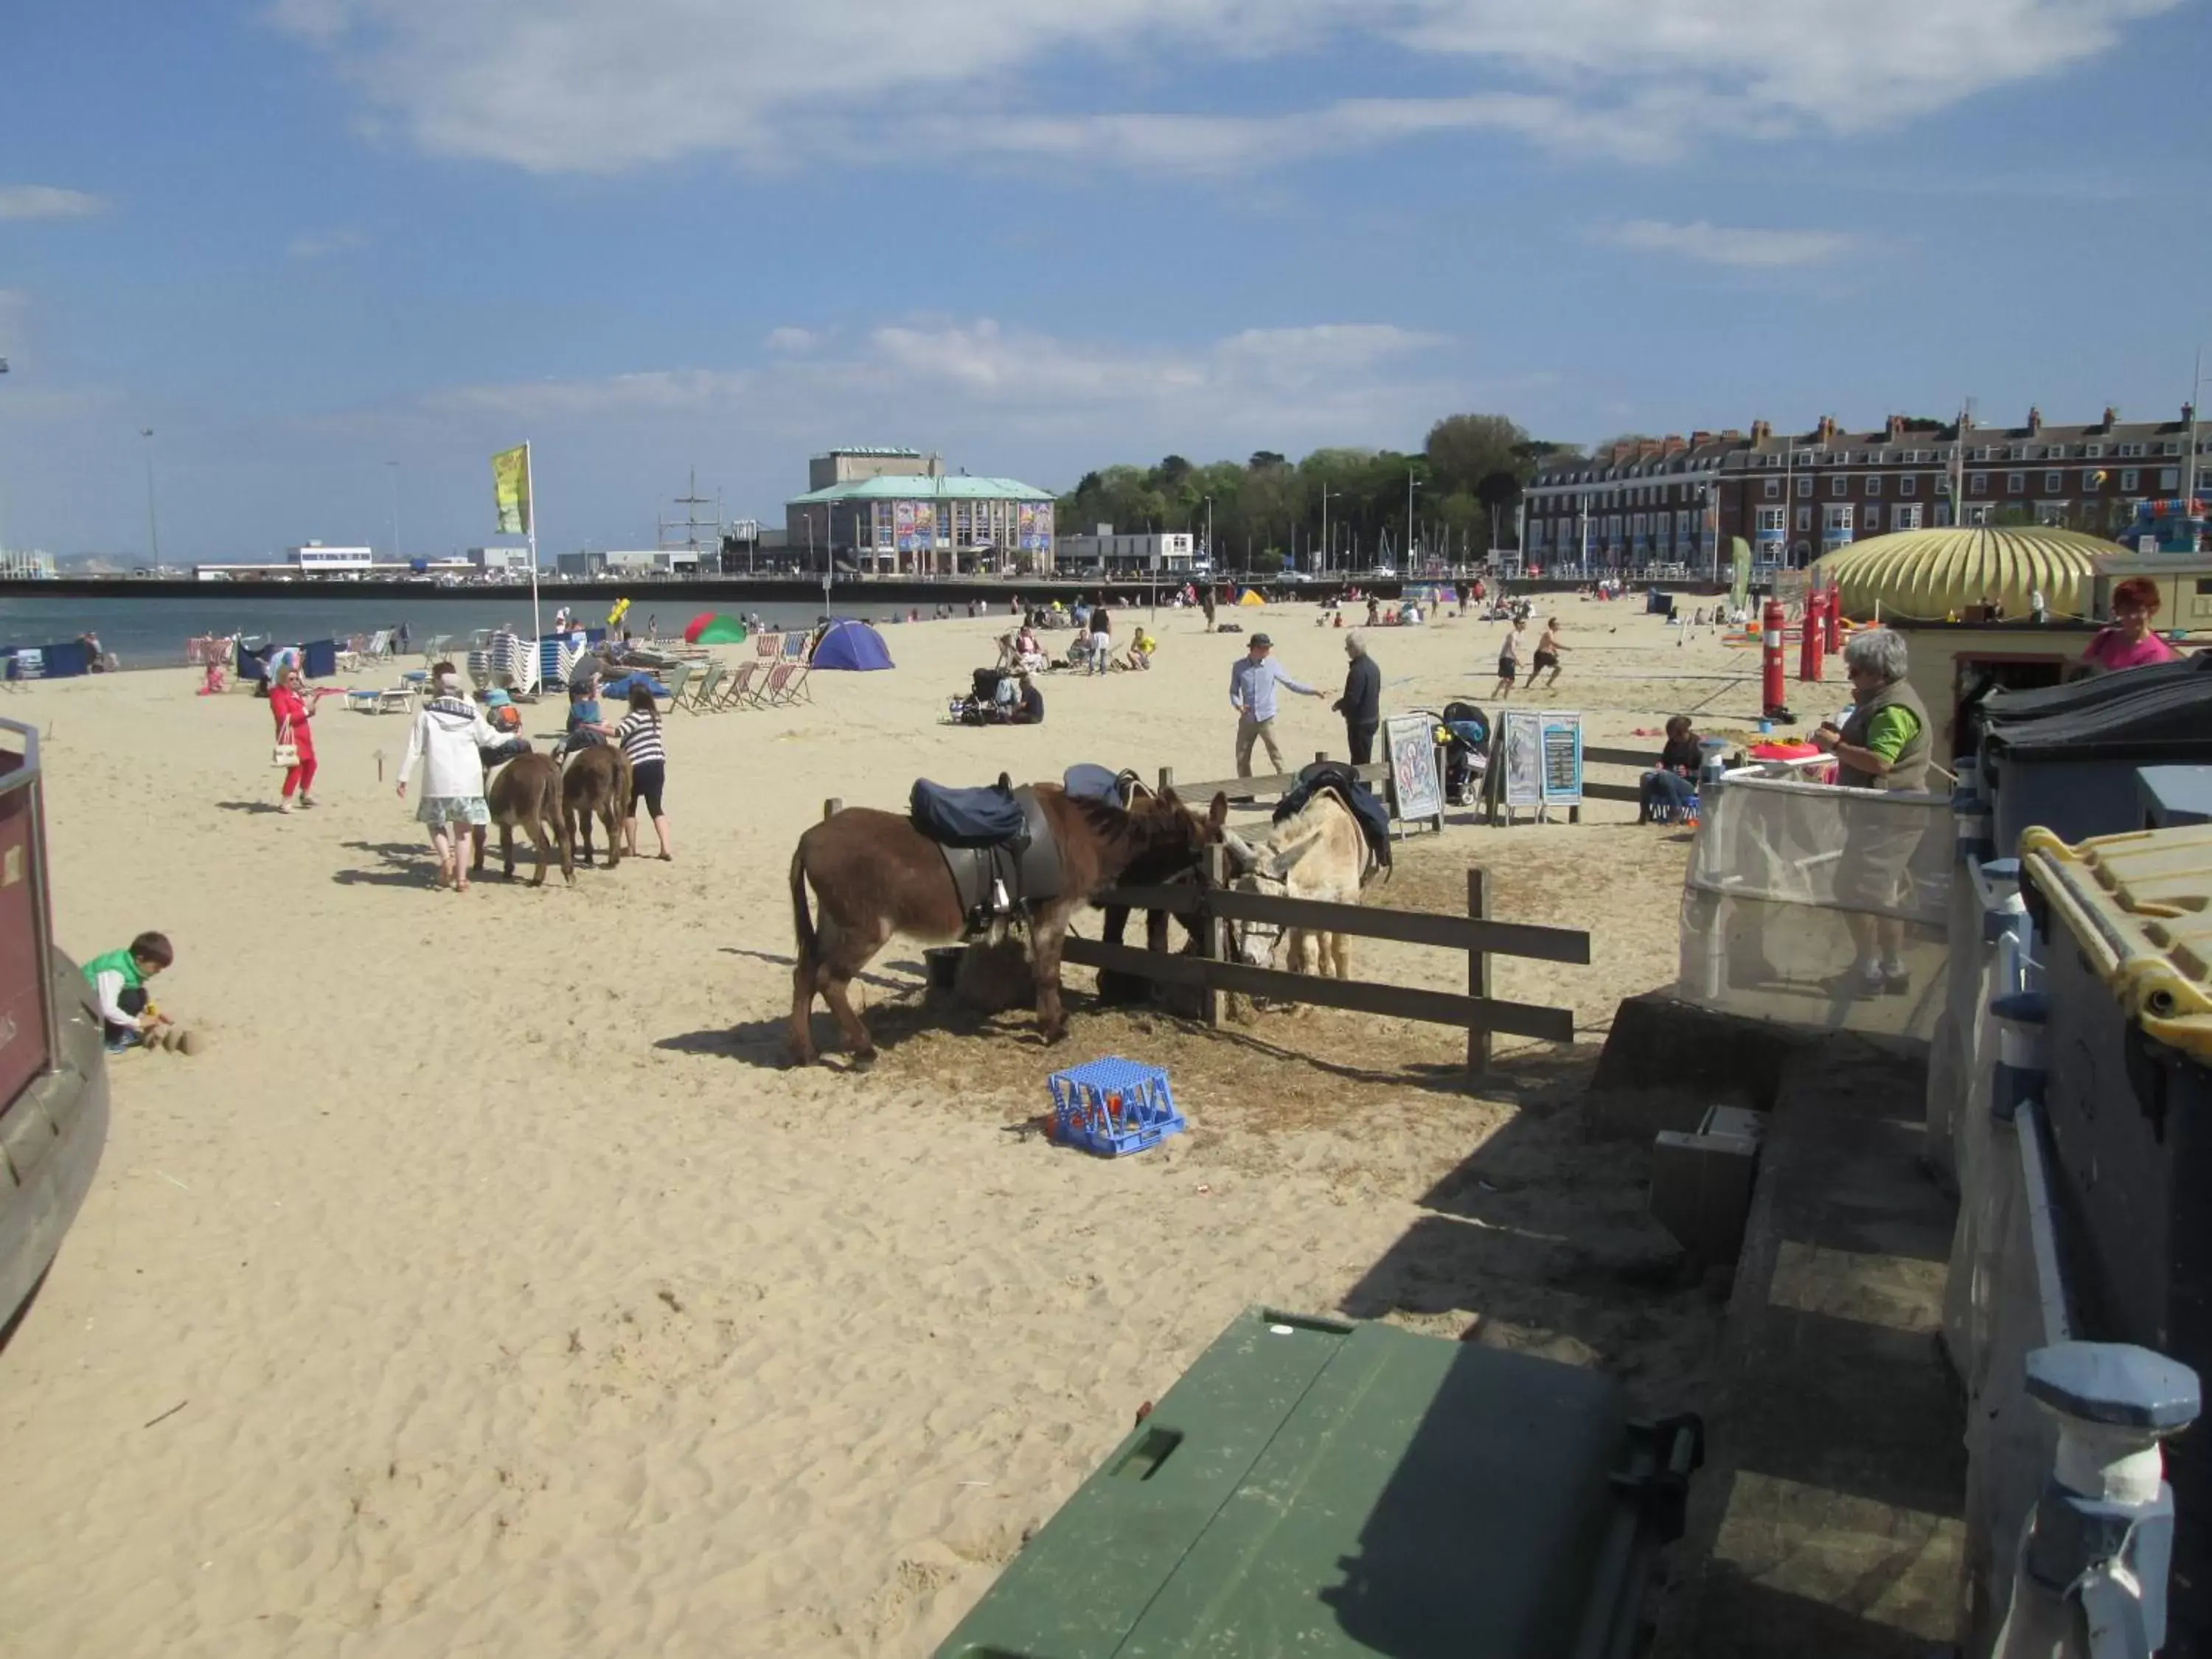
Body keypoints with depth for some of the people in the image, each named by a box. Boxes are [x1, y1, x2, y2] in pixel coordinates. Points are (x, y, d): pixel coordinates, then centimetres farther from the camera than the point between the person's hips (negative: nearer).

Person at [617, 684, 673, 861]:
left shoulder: (636, 716, -11)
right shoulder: (655, 716, 12)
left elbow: (618, 733, -22)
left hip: (637, 768, -6)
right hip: (657, 765, 6)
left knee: (629, 808, 10)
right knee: (656, 807, 8)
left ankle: (632, 848, 16)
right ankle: (666, 847, -4)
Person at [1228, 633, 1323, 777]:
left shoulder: (1272, 665, -5)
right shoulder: (1239, 666, -4)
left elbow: (1290, 684, 1)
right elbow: (1234, 691, 4)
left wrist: (1313, 691, -8)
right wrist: (1238, 705, -16)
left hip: (1267, 718, -2)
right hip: (1247, 720, 2)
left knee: (1276, 756, -6)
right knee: (1242, 758, 9)